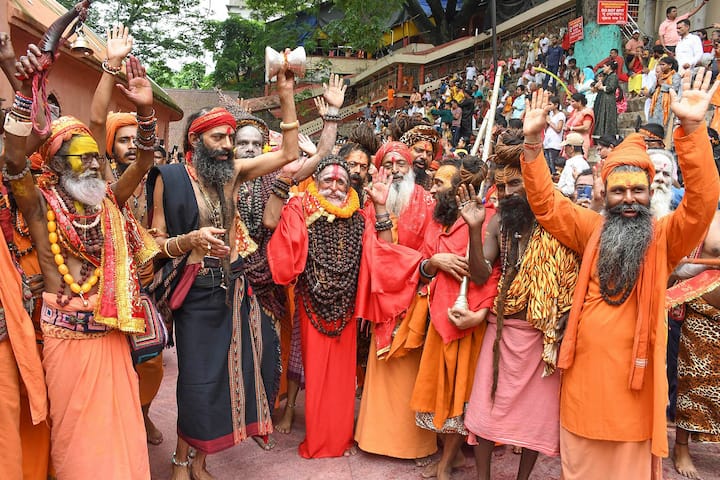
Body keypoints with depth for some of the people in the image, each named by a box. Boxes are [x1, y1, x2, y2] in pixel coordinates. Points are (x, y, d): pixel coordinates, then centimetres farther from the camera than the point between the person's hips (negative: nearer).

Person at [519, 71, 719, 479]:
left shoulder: (664, 237, -4)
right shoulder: (593, 229, 3)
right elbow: (545, 203, -1)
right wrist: (533, 142, -15)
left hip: (635, 372, -2)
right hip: (585, 370, 2)